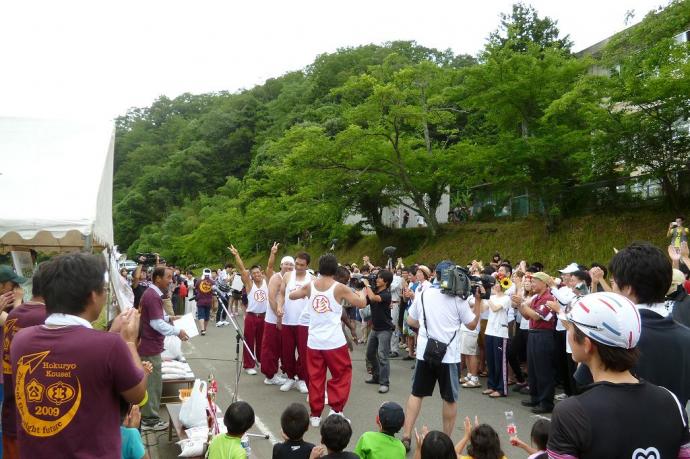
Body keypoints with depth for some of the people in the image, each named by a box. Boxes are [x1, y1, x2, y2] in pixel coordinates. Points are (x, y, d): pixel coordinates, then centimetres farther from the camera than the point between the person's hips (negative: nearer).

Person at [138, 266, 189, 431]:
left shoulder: (151, 293, 12)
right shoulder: (153, 296, -22)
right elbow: (157, 324, -25)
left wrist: (169, 318, 13)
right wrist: (177, 331, -18)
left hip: (148, 345, 10)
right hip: (151, 347, -10)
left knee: (149, 382, 18)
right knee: (152, 383, 0)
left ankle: (146, 415, 28)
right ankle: (150, 419, 10)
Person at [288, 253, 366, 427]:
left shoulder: (309, 286, 2)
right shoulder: (340, 288, -9)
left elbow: (291, 295, 19)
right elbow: (361, 303, 0)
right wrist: (362, 292, 19)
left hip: (314, 341, 3)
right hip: (334, 341, -3)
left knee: (315, 377, 13)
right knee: (342, 374, 14)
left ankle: (315, 414, 18)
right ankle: (336, 409, 7)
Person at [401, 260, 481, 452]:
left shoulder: (422, 295, 2)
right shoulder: (458, 298, -8)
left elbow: (411, 321, 10)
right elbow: (472, 324, 1)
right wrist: (478, 300, 6)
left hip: (425, 353, 3)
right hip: (449, 355, -2)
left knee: (416, 394, 13)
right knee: (450, 399, 11)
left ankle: (406, 437, 10)